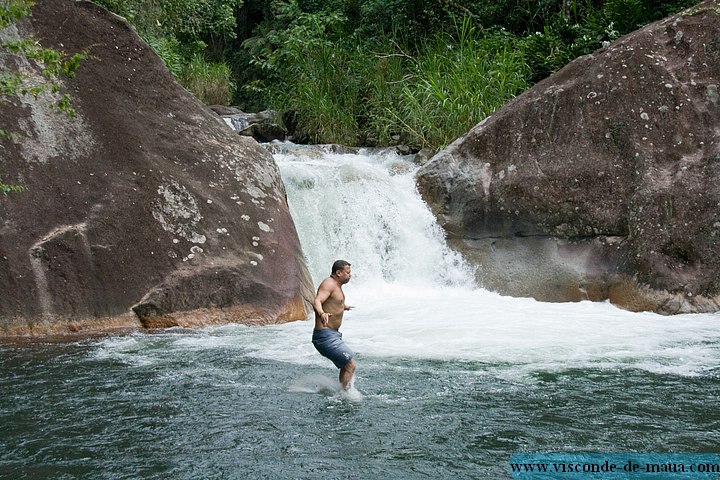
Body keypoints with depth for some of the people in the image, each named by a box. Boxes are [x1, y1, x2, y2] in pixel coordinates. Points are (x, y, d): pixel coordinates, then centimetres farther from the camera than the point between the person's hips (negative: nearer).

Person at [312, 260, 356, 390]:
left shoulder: (336, 285, 15)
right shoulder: (329, 284, -15)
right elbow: (317, 302, -33)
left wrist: (343, 307, 54)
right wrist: (322, 313, -54)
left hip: (333, 334, 11)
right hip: (326, 336, -11)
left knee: (345, 367, 20)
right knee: (350, 366, -15)